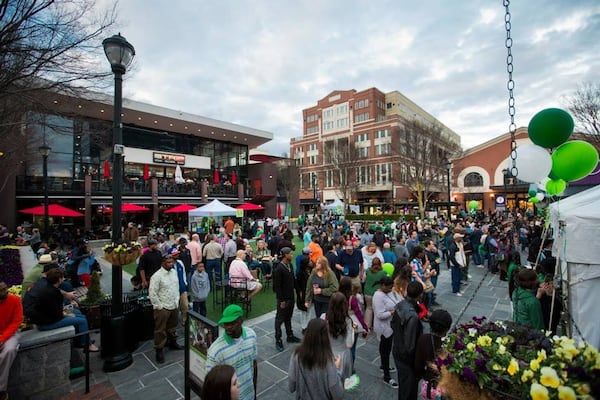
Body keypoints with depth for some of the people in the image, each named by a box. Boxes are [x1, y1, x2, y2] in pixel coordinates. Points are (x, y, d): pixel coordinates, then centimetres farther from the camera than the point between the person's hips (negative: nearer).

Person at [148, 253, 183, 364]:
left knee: (172, 327, 21)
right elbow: (152, 293, -17)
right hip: (162, 308, -6)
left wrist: (177, 301, 9)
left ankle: (172, 343, 40)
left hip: (174, 306, 6)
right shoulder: (157, 276, -18)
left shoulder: (174, 272, 2)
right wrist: (159, 306, -13)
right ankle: (159, 350, 20)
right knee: (160, 330, 5)